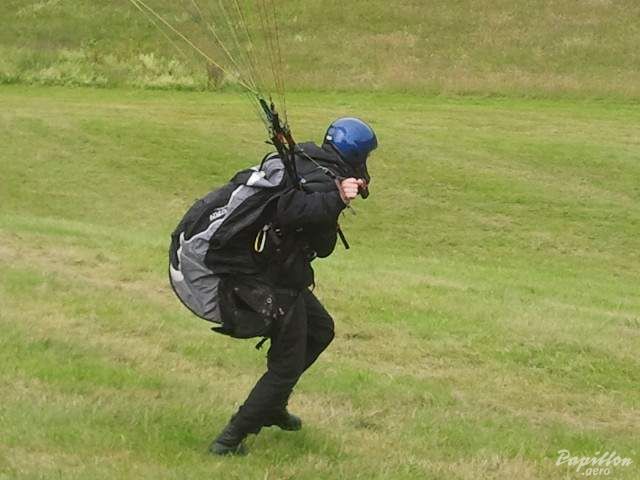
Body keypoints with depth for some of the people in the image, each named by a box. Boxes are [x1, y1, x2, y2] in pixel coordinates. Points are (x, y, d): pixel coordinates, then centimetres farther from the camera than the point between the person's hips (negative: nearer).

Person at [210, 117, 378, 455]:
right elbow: (290, 211, -38)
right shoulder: (324, 182, -21)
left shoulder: (302, 159, 5)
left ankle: (272, 407, 33)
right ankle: (230, 440, 3)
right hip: (279, 284, -10)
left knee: (320, 330, 27)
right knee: (286, 365, 1)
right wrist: (335, 200, -44)